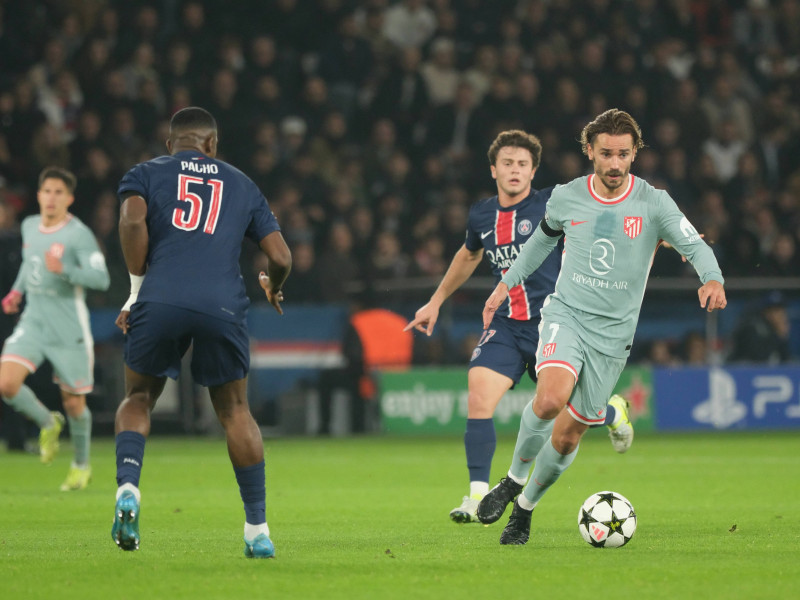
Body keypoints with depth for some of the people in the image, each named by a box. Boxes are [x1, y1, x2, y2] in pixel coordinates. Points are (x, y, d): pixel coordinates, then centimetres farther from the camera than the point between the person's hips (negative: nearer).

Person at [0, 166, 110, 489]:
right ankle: (48, 423, 14)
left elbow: (101, 279, -22)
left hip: (69, 330, -5)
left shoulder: (79, 235, -14)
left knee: (73, 402, 5)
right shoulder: (29, 226, 6)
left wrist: (64, 270, -34)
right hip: (32, 323, 5)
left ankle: (81, 465, 30)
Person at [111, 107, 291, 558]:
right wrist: (273, 288, 39)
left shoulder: (146, 174, 19)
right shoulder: (242, 185, 25)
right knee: (236, 411, 16)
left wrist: (137, 289, 5)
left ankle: (128, 487, -6)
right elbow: (281, 257, 18)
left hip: (159, 301, -1)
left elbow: (132, 221, -3)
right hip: (223, 307, 1)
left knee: (138, 398, 20)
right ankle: (258, 529, 15)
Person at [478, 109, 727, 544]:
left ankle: (525, 508, 27)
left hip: (612, 333, 0)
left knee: (568, 435, 3)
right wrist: (506, 284, 24)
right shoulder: (567, 198, 1)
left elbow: (695, 246, -12)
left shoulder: (653, 203, -5)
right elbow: (543, 238, 21)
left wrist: (712, 280, -33)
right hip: (565, 314, 0)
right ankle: (513, 479, -6)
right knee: (551, 398, -30)